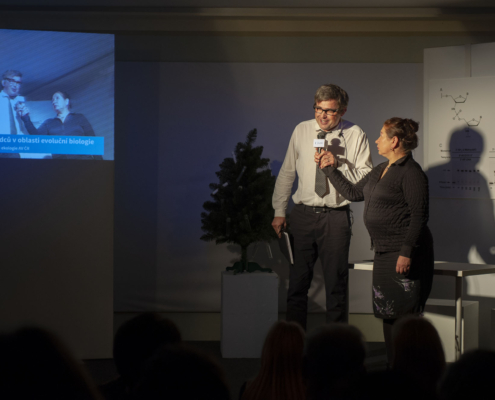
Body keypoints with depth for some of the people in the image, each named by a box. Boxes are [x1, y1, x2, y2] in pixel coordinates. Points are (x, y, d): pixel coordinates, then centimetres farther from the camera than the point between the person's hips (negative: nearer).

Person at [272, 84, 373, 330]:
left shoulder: (355, 135, -2)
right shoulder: (302, 131, 5)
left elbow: (366, 178, -5)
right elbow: (287, 173, 12)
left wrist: (338, 164, -18)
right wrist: (279, 211, 10)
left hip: (336, 216, -2)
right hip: (303, 214, 2)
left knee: (336, 284, 4)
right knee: (297, 282, 5)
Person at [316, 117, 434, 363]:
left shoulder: (411, 173, -13)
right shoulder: (381, 170, 16)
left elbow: (419, 216, -17)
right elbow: (353, 193, 23)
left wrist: (407, 252, -22)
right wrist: (330, 169, 22)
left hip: (404, 253, -10)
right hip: (384, 251, 10)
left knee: (405, 314, -9)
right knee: (387, 314, 12)